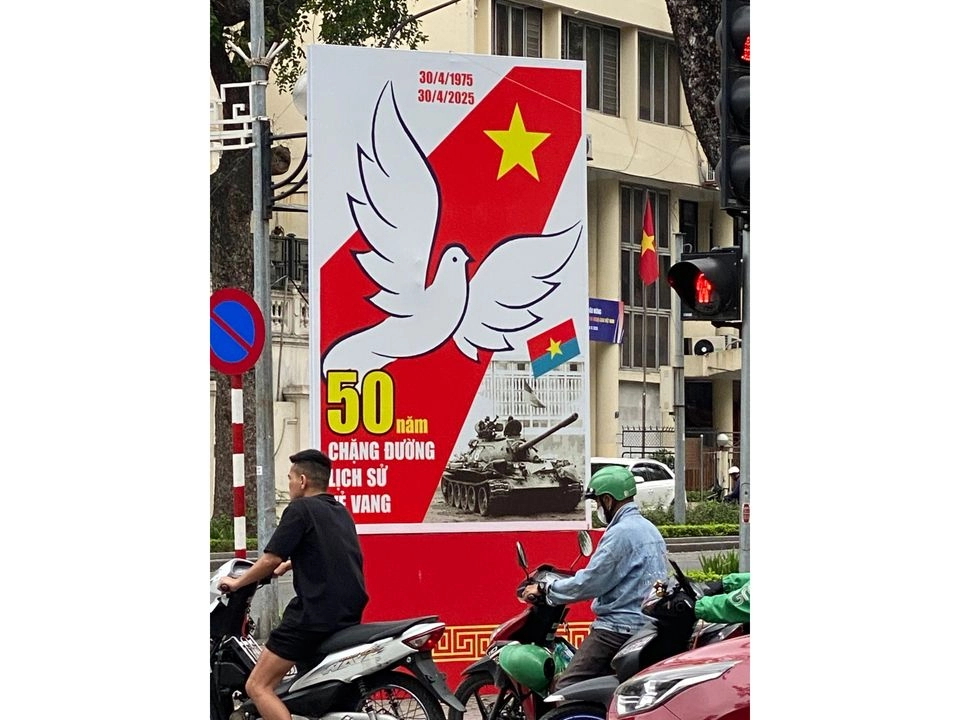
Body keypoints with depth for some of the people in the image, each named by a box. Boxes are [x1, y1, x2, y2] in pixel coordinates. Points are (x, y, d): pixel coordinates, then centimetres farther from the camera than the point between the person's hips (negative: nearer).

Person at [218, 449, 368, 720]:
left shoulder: (300, 509, -6)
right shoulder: (341, 512, 19)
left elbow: (271, 559, -9)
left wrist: (237, 582, 7)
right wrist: (287, 565, 47)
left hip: (315, 614, -9)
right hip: (350, 615, 9)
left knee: (258, 687, -7)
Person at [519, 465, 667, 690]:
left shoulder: (621, 533, -14)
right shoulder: (649, 528, 17)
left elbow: (589, 582, -15)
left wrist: (544, 590, -4)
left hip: (619, 629, -10)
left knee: (566, 689, -15)